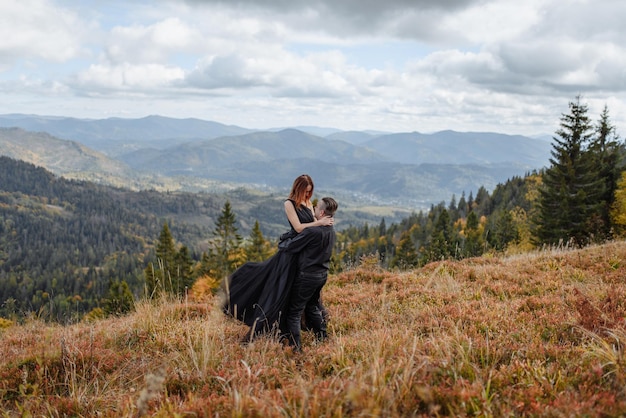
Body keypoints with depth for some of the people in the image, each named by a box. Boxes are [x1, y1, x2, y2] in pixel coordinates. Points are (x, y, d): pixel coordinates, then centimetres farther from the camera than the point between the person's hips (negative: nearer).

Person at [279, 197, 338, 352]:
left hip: (307, 275, -8)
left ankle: (295, 347, 2)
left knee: (294, 311, 2)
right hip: (322, 275, 8)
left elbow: (290, 247, -17)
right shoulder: (332, 232, 4)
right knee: (312, 307, 25)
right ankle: (323, 338, 28)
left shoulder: (312, 231, -24)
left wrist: (281, 244, 6)